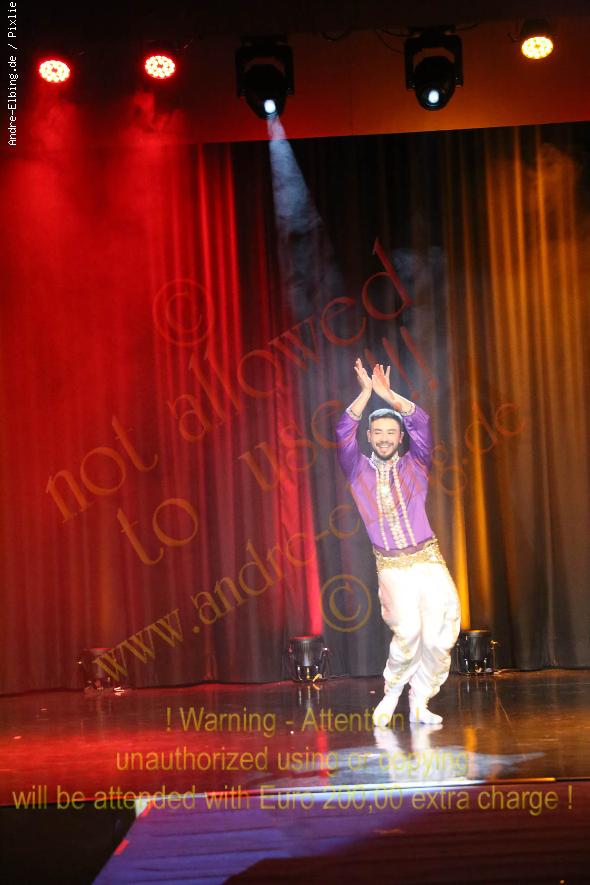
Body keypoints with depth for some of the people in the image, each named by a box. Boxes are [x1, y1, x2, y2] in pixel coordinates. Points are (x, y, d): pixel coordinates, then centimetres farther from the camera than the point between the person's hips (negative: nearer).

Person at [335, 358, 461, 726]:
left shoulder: (414, 465, 9)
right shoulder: (359, 469, 9)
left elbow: (422, 423, -4)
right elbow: (344, 432, -5)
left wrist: (388, 394, -9)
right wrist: (367, 392, -9)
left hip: (429, 560, 1)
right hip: (392, 567, -1)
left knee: (440, 632, -13)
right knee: (408, 629, -21)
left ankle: (419, 702, 4)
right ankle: (392, 691, 4)